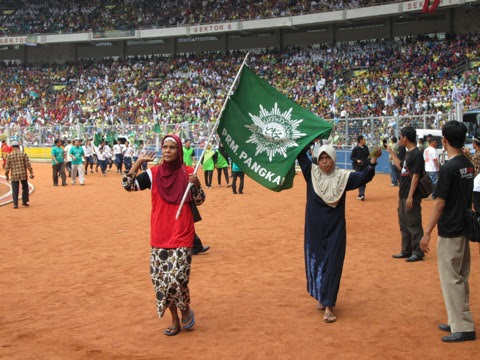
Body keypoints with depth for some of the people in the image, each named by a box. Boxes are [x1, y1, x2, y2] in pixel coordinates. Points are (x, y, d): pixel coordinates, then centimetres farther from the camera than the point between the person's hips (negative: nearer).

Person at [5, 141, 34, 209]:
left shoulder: (9, 155, -2)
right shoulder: (23, 154, -3)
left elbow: (7, 167, 0)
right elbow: (28, 164, -6)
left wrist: (7, 175, 11)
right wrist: (31, 173, 0)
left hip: (14, 176, 0)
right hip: (23, 174, 0)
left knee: (15, 190, 5)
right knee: (25, 188, 18)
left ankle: (15, 204, 3)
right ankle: (24, 201, 22)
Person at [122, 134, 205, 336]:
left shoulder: (188, 173, 0)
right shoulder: (153, 174, 3)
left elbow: (199, 201, 2)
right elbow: (128, 185, -6)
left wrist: (196, 184, -16)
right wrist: (139, 162, -11)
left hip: (182, 236, -3)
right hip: (159, 237, 3)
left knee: (176, 278, -12)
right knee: (161, 280, 6)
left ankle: (186, 309, 17)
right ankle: (175, 320, 23)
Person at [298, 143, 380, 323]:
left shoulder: (342, 177, -4)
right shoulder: (312, 173, -1)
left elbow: (364, 177, -13)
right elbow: (300, 154, -1)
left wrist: (373, 160, -27)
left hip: (335, 230, -2)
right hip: (314, 230, 2)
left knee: (332, 266, -3)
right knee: (315, 263, 12)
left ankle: (328, 307, -1)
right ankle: (321, 298, 33)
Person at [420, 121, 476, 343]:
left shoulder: (449, 168, -18)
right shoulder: (468, 166, 7)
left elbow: (440, 203, -18)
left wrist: (427, 233, -14)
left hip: (450, 231, -9)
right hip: (464, 228, 9)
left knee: (451, 279, -1)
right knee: (460, 278, 16)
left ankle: (463, 327, 3)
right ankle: (458, 322, 25)